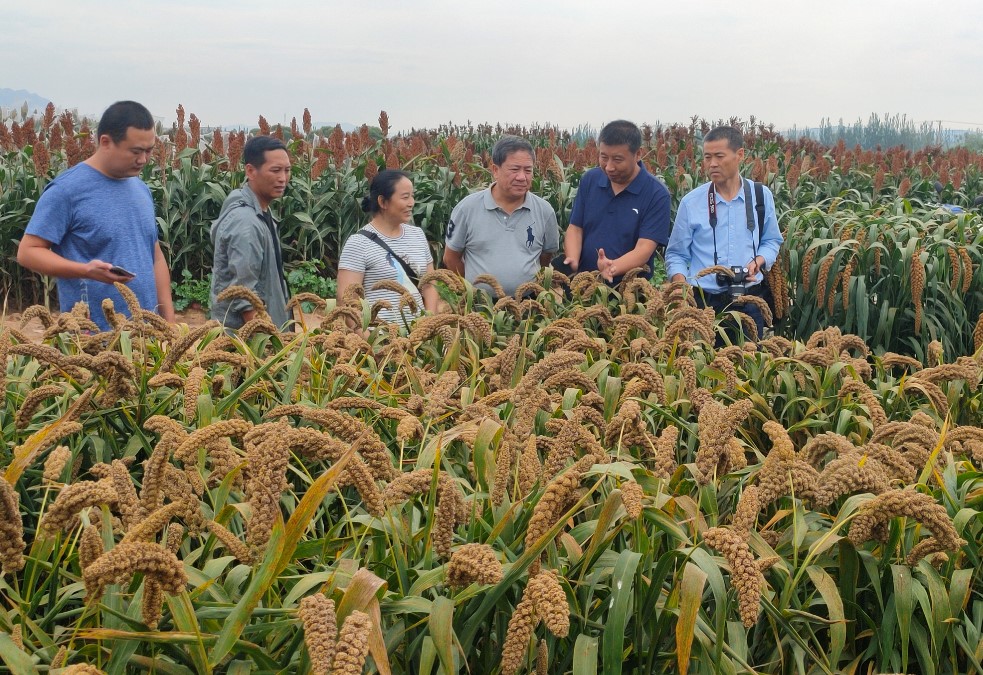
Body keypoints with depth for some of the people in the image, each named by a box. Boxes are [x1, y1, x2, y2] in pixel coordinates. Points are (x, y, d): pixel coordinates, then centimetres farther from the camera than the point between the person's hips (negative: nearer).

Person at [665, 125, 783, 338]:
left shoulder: (761, 196, 3)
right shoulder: (691, 203, -2)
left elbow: (772, 241, 16)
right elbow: (676, 255, 5)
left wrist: (758, 261, -5)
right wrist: (681, 283, -15)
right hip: (703, 301, -1)